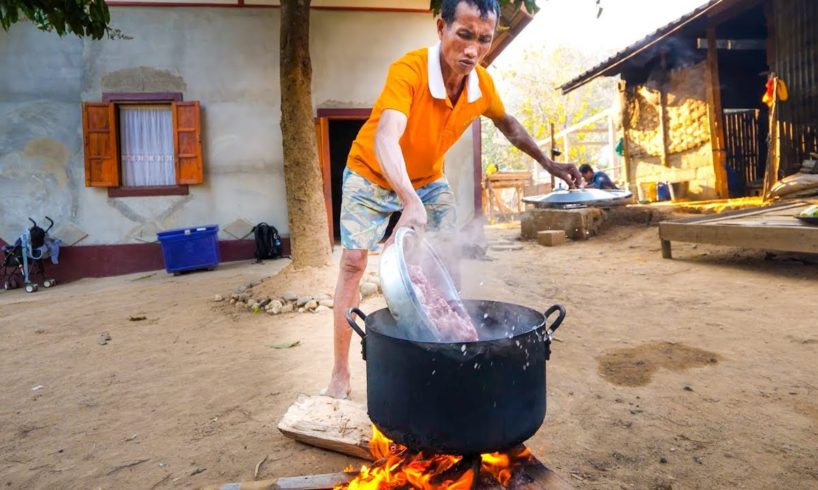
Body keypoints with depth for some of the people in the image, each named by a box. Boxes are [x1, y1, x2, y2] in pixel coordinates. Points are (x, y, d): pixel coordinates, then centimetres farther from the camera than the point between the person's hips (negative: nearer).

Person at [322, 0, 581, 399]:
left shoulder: (482, 85, -15)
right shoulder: (408, 70, -33)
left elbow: (507, 123, 7)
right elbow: (386, 139, -48)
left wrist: (548, 163, 7)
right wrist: (409, 202, -63)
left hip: (428, 179, 5)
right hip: (371, 174, -4)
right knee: (353, 262, -9)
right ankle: (340, 373, 1)